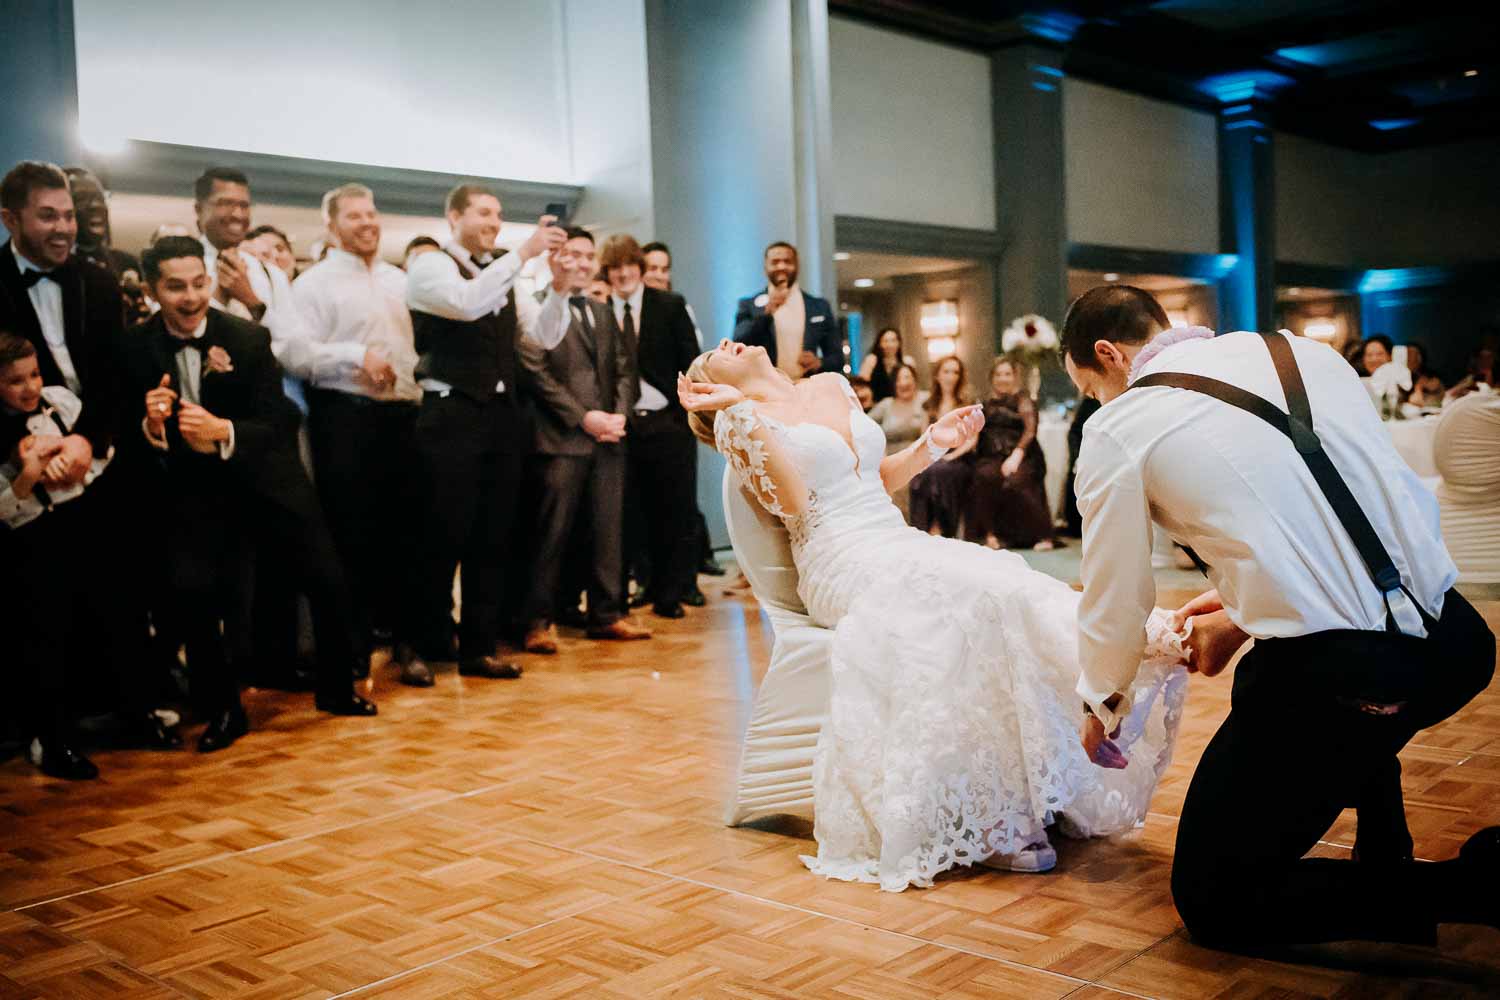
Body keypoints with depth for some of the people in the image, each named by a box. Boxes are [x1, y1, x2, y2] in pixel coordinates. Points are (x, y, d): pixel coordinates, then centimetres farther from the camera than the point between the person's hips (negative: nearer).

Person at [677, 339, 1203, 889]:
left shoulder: (833, 386, 21)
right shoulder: (737, 420, 3)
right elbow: (793, 503, -12)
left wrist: (933, 443, 9)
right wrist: (740, 412, -18)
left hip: (903, 546, 6)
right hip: (841, 568, -6)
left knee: (1008, 585, -20)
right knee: (969, 597, -29)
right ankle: (982, 819, -27)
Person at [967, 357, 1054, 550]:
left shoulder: (1023, 398, 11)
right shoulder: (987, 404, 23)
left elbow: (1030, 430, -5)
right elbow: (978, 434, 17)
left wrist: (1016, 455, -17)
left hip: (1022, 457, -2)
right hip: (992, 457, 3)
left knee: (1013, 483, -35)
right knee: (984, 476, -33)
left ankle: (1043, 535, -24)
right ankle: (989, 533, -27)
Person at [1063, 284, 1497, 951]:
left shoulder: (1117, 428, -1)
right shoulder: (1304, 353, 15)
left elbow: (1114, 600, 6)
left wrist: (1101, 707, 27)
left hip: (1332, 677, -7)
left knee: (1212, 902, 11)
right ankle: (1384, 855, 33)